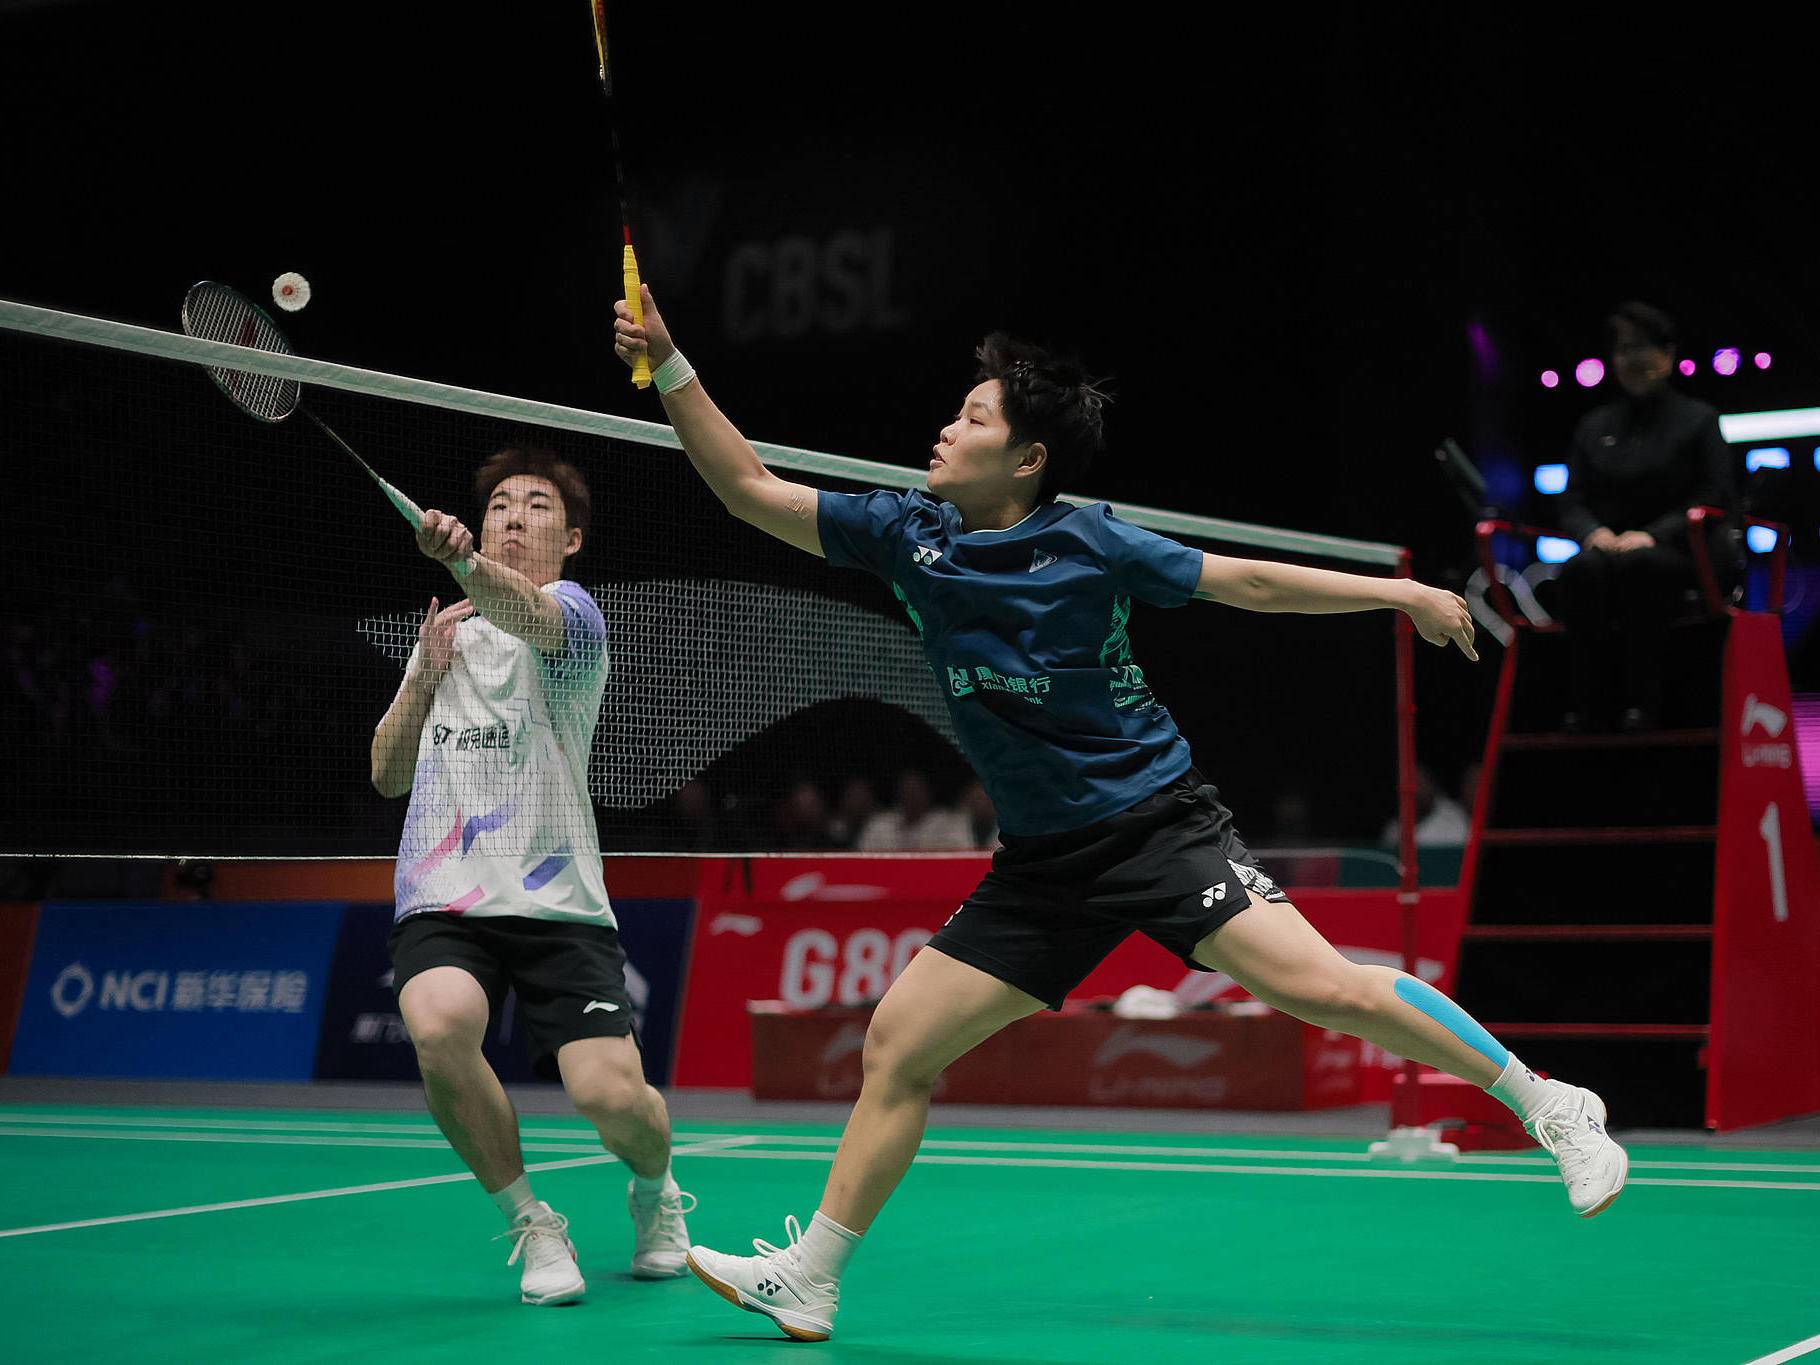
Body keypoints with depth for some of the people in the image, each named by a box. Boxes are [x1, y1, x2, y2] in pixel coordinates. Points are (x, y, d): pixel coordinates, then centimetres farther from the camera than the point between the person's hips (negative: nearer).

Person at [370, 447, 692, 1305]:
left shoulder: (572, 612, 2)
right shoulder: (447, 632, 20)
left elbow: (526, 611, -25)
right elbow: (388, 775, 19)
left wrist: (464, 563, -47)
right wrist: (426, 671, 4)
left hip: (555, 902, -3)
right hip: (441, 901, 3)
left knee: (610, 1095, -17)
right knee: (439, 1026, -30)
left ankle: (655, 1189, 22)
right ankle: (530, 1225, -6)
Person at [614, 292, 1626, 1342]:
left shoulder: (1086, 543, -9)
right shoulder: (908, 535, 2)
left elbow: (1245, 582, 1)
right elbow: (750, 488, 5)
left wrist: (1401, 592, 0)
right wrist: (669, 366, -4)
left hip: (1160, 822, -5)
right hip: (1043, 863, 5)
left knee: (1322, 986, -21)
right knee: (897, 1043, 1)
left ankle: (1551, 1106, -7)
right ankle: (810, 1277, 14)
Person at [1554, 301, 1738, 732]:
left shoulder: (1698, 419, 11)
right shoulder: (1594, 427, 22)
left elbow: (1717, 497, -1)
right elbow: (1571, 503, 16)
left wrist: (1655, 535, -15)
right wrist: (1593, 531, -9)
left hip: (1679, 555, -3)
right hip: (1611, 546, 3)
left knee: (1637, 563, -40)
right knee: (1584, 567, -35)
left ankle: (1642, 703, -39)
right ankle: (1589, 707, -36)